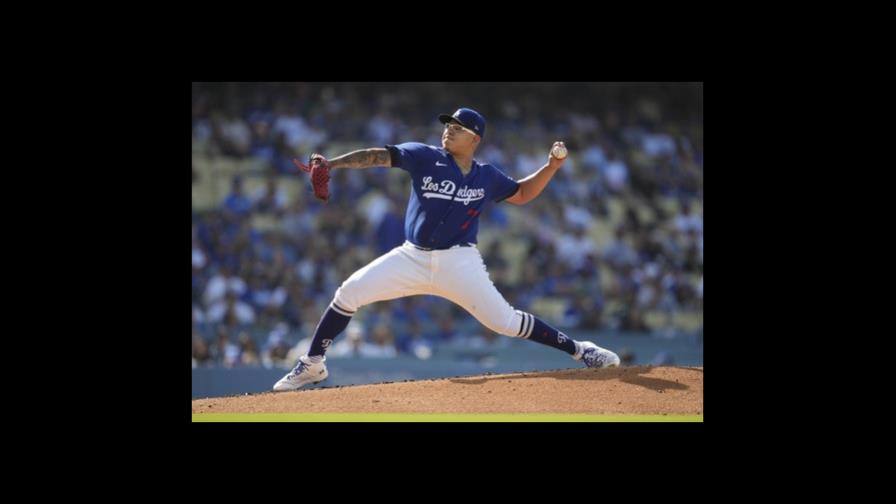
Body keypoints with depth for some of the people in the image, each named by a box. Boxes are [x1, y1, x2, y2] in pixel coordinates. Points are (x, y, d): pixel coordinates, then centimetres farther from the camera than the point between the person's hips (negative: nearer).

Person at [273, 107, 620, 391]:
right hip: (413, 257, 1)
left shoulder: (487, 177, 4)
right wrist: (331, 164, -22)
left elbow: (522, 194, 20)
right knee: (349, 293, -9)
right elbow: (377, 156, -10)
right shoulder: (425, 157, -2)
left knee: (504, 321, -10)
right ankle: (312, 365, 6)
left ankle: (578, 350, 4)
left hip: (458, 263, -1)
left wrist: (551, 167, 5)